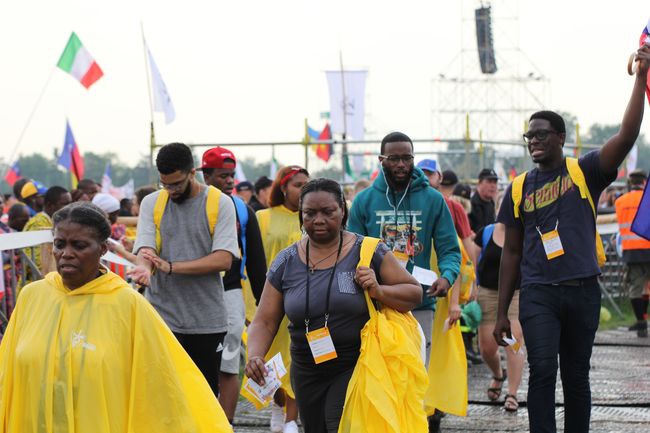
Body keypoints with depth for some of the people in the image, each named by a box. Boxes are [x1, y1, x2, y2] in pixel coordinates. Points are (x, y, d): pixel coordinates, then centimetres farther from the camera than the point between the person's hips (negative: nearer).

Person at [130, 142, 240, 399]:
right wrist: (144, 267, -29)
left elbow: (224, 260, -10)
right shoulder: (152, 203, 7)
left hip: (208, 320, -1)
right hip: (162, 317, 1)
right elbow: (145, 248, -4)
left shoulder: (220, 203, -1)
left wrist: (171, 267, -18)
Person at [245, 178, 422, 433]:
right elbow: (264, 322, 2)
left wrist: (378, 291, -20)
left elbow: (414, 293, -1)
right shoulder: (287, 262, 2)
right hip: (308, 371, 4)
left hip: (357, 366, -4)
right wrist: (255, 356, -18)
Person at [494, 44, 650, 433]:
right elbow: (512, 252, 13)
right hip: (538, 294, 0)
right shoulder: (520, 188, 9)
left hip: (583, 291, 0)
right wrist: (502, 312, 10)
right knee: (542, 371, -12)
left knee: (577, 376, 9)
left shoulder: (584, 172, 3)